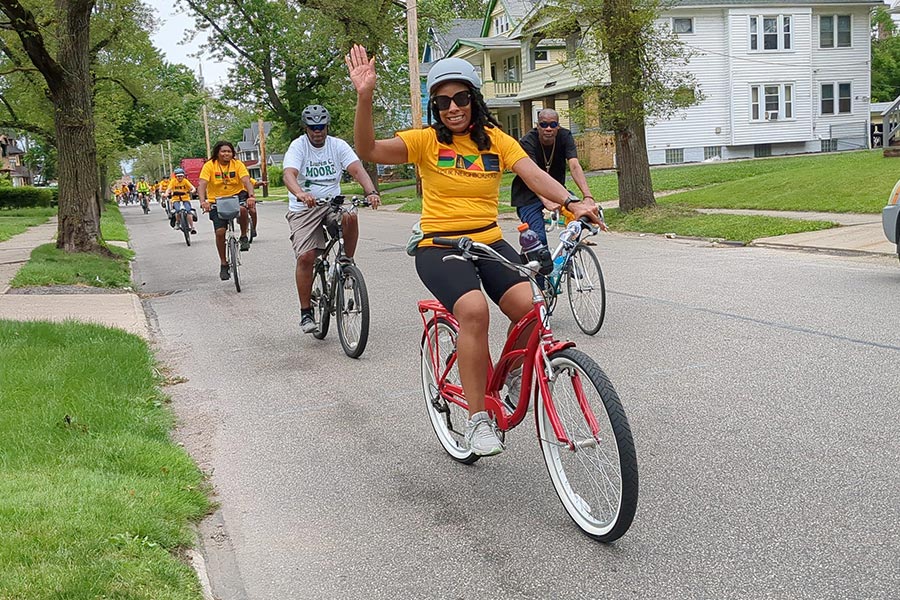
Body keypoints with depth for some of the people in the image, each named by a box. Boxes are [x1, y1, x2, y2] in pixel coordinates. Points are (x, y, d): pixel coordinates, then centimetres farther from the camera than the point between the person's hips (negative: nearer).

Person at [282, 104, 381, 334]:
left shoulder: (337, 145, 0)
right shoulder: (298, 146, -7)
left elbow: (357, 169, -14)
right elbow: (289, 174, -24)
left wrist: (371, 191, -34)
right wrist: (300, 194, -47)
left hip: (332, 203, 2)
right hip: (304, 210, -2)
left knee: (350, 217, -32)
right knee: (305, 257, -14)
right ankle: (306, 312, -1)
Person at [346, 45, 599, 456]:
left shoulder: (496, 141, 7)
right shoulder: (426, 141, 0)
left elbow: (534, 174, -8)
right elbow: (369, 150, -14)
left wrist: (572, 202, -27)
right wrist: (365, 97, -29)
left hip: (489, 242, 3)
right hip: (439, 248, -3)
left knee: (528, 306, -23)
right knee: (474, 310, -31)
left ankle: (510, 381, 9)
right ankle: (477, 419, -17)